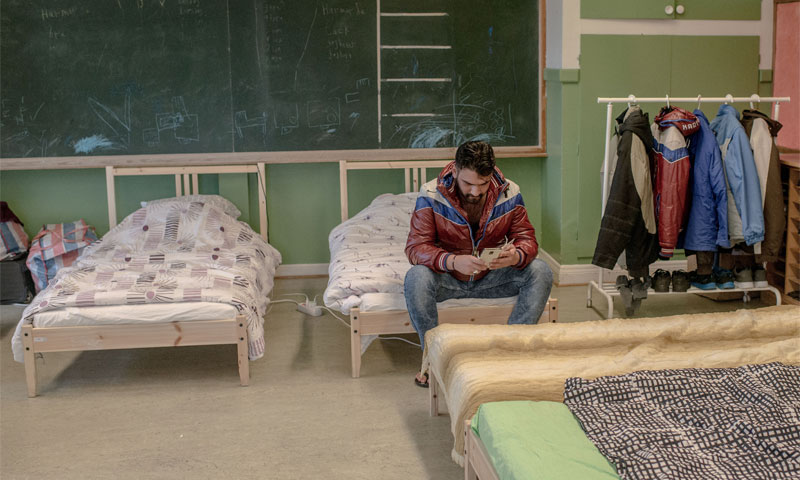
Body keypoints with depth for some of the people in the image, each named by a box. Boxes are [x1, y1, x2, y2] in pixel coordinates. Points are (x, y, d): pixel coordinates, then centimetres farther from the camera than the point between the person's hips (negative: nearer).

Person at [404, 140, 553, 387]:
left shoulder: (509, 194, -11)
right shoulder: (431, 196, -18)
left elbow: (526, 237, -5)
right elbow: (416, 246, -21)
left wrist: (517, 255, -33)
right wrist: (453, 261, -41)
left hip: (491, 277, 3)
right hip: (447, 278, -2)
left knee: (540, 272, -20)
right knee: (416, 278, -34)